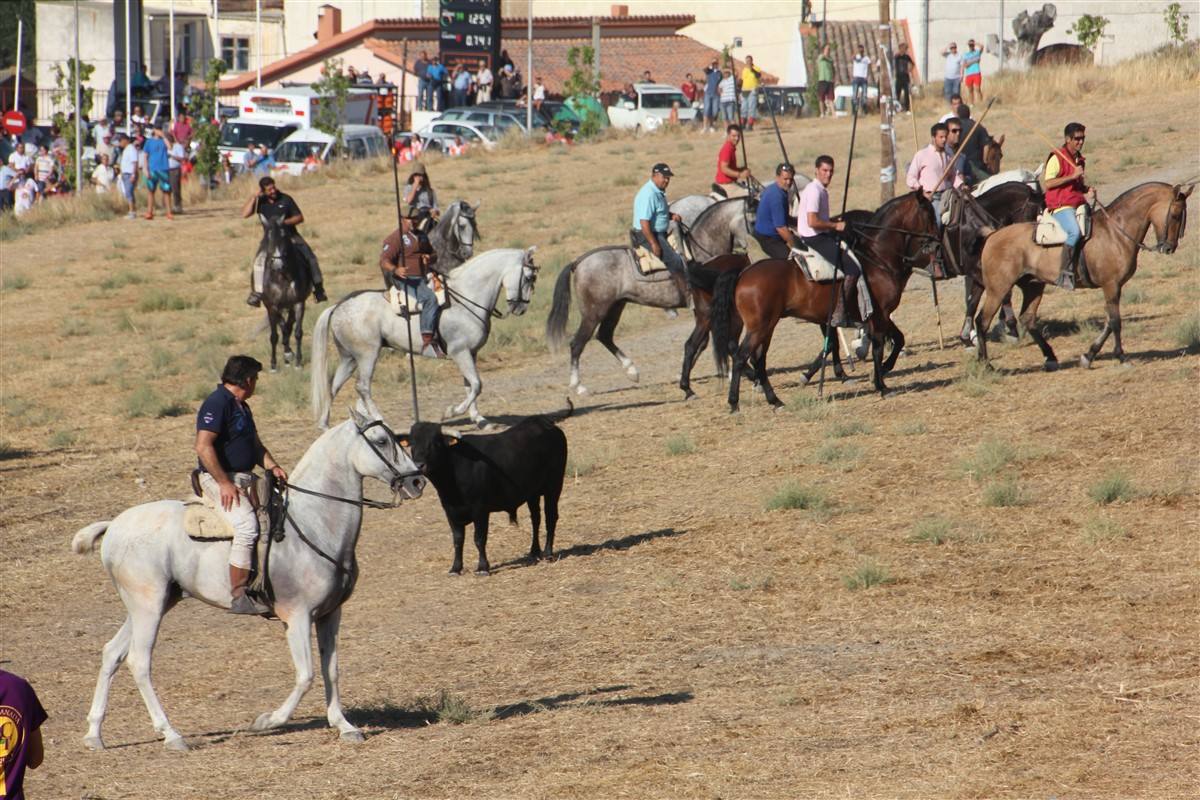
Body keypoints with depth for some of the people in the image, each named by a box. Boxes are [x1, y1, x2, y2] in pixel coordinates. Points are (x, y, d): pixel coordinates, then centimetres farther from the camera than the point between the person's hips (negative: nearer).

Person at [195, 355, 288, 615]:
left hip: (245, 480, 10)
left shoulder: (241, 407, 18)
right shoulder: (217, 403, -14)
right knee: (247, 526, -26)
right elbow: (203, 447, -22)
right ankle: (238, 597, -27)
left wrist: (272, 467, 7)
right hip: (221, 480, -10)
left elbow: (255, 445, 26)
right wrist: (225, 484, -23)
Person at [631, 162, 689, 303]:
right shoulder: (648, 195, -22)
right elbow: (644, 222, -26)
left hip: (660, 233, 11)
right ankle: (686, 295, -12)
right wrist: (654, 244, -25)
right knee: (675, 260, -16)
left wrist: (672, 216, 3)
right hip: (648, 235, -11)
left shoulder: (659, 192, 10)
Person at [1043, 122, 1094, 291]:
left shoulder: (1079, 159, 19)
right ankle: (1065, 273, -31)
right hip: (1061, 206, -9)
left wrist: (1088, 190, 7)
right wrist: (1073, 176, -19)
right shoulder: (1057, 158, -6)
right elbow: (1047, 183, -15)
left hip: (1079, 204, 9)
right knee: (1075, 232, -33)